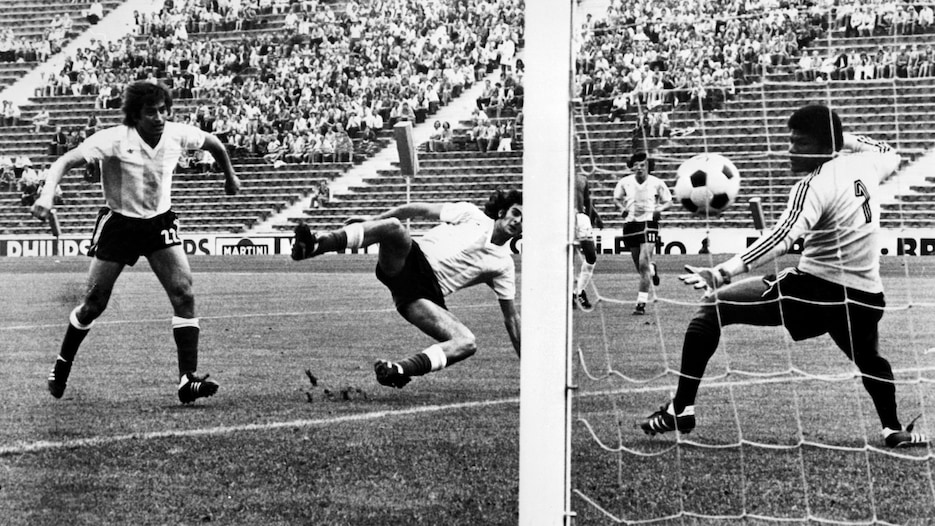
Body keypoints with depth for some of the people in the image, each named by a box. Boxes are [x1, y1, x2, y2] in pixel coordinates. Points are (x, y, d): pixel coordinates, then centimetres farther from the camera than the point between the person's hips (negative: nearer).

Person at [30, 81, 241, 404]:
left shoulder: (177, 135, -9)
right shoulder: (114, 140, -21)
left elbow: (212, 143, 13)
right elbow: (65, 162, -24)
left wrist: (230, 176, 24)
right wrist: (46, 195, -41)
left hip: (160, 223, 3)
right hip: (118, 223, -3)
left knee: (184, 295, -14)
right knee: (94, 303, 3)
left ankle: (187, 380, -14)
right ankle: (62, 365, 29)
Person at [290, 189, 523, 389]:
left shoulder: (503, 265, 14)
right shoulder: (471, 215, 9)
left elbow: (511, 315, 19)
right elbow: (418, 209, 10)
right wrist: (372, 220, 4)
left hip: (428, 294, 2)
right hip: (408, 263, -1)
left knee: (467, 344, -25)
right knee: (393, 226, -34)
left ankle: (398, 370, -36)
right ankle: (314, 245, -45)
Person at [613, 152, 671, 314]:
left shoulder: (657, 183, -3)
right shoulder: (625, 182, 1)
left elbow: (668, 201, 10)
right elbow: (617, 197, 18)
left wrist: (660, 209, -11)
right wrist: (622, 207, -2)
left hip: (649, 223, -3)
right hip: (630, 223, 3)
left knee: (643, 264, -16)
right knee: (639, 266, 11)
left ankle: (641, 303, -12)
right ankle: (652, 269, 51)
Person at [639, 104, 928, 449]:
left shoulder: (814, 186, -13)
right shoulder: (863, 165, 7)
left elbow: (783, 239, -29)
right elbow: (891, 156, 33)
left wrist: (722, 274, -38)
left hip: (813, 287, -7)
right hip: (865, 296, 7)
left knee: (712, 307, 0)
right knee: (869, 360, 39)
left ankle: (681, 409, -3)